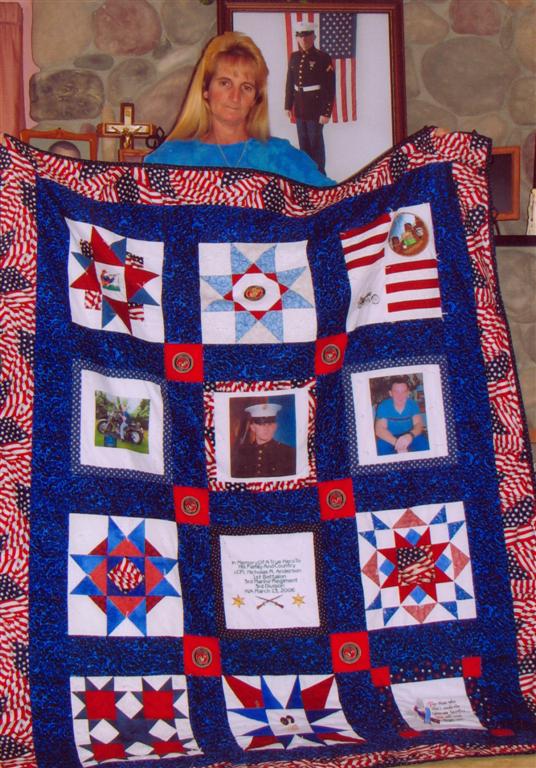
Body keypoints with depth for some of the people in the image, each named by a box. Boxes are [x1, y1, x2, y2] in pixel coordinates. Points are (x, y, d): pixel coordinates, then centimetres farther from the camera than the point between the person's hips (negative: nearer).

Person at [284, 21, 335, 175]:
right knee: (303, 142, 14)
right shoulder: (294, 57, 6)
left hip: (316, 108, -6)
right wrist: (288, 105, 12)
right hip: (300, 109, 6)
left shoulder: (323, 58, -11)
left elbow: (330, 88, -13)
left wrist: (326, 112, -16)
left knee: (316, 142, 2)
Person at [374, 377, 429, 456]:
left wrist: (410, 436, -46)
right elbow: (379, 429, -25)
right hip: (391, 439, -1)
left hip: (408, 437, 2)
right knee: (382, 444, -34)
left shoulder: (412, 404, -10)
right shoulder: (383, 406, -16)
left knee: (423, 440, -28)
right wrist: (396, 443, -43)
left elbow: (419, 424, -20)